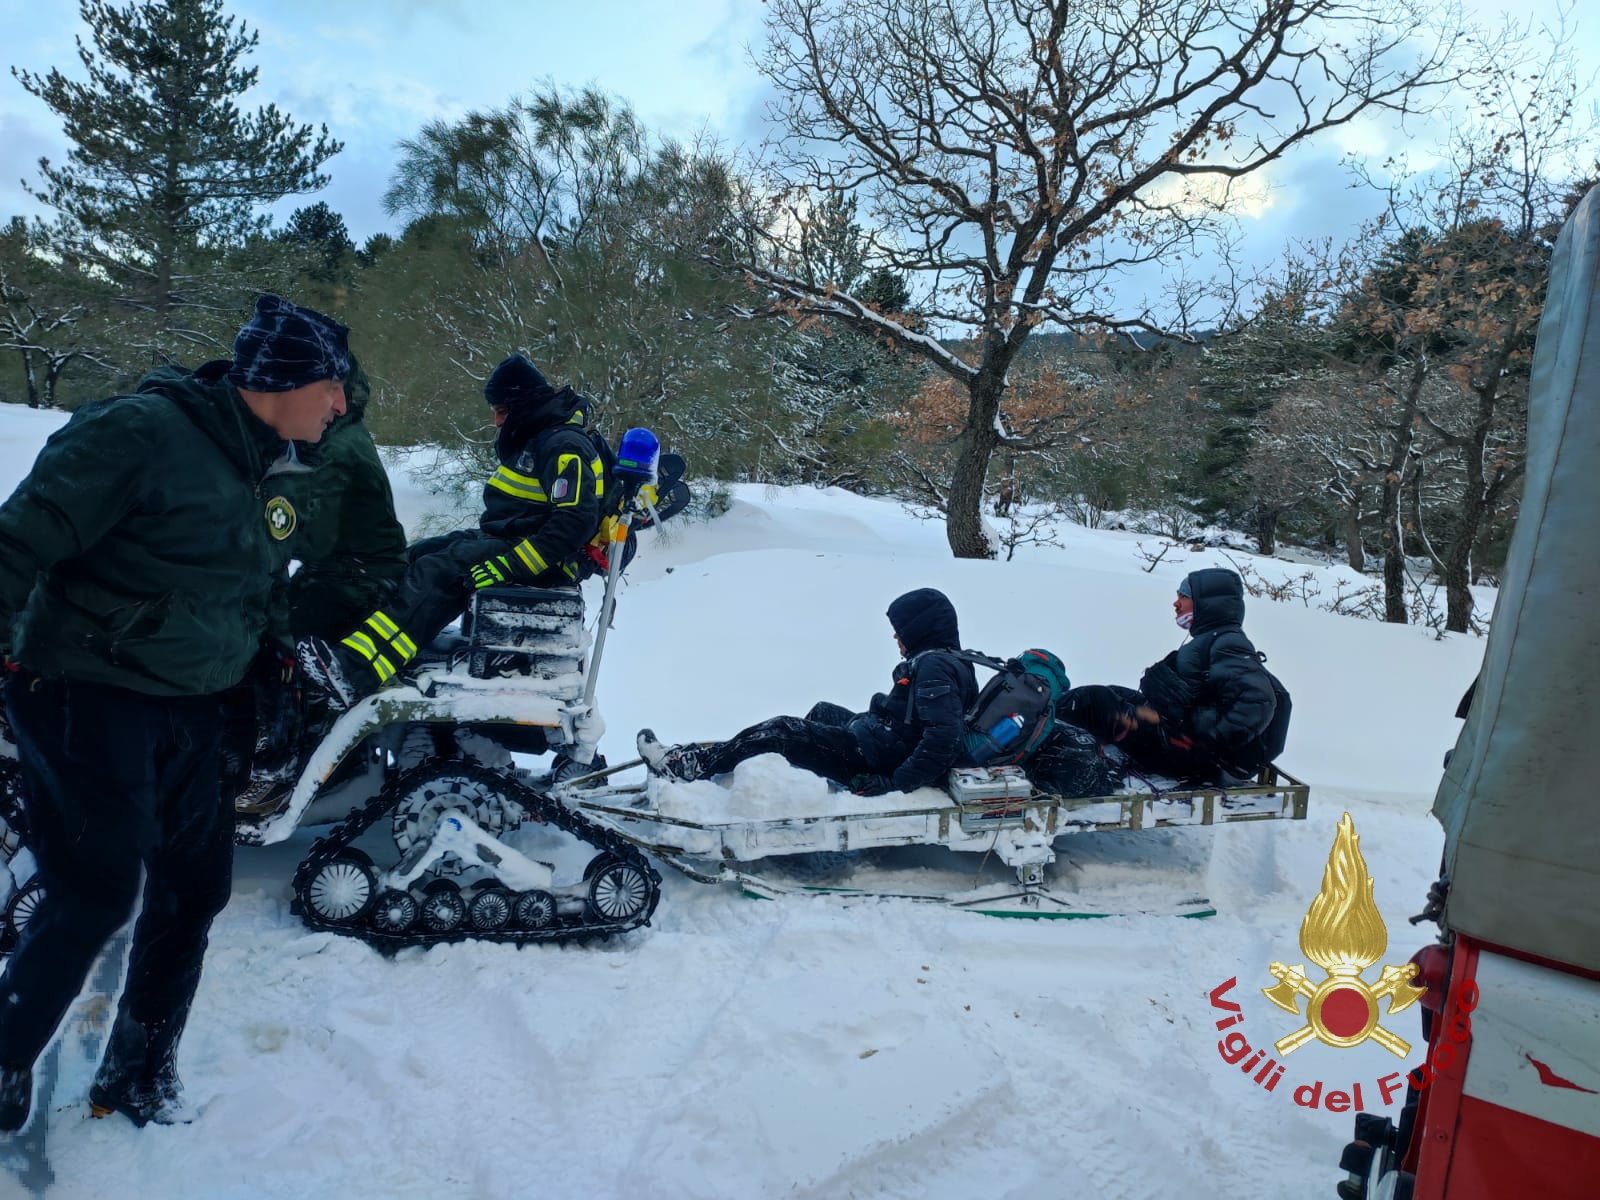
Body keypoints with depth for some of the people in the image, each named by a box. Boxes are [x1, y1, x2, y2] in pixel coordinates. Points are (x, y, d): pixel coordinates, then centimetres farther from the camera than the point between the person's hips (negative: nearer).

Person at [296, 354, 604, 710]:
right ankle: (343, 636, -7)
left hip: (544, 565, -11)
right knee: (412, 558, 2)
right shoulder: (531, 440, 18)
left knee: (436, 573, -29)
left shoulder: (565, 446, -15)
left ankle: (355, 671, -41)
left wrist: (510, 564, -31)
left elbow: (577, 520, -28)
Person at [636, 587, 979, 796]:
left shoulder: (935, 667, -22)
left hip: (877, 760, -10)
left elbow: (945, 736, -34)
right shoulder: (943, 659, 9)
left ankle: (685, 765, -4)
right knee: (823, 711, 29)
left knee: (781, 732, -10)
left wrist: (895, 783, -33)